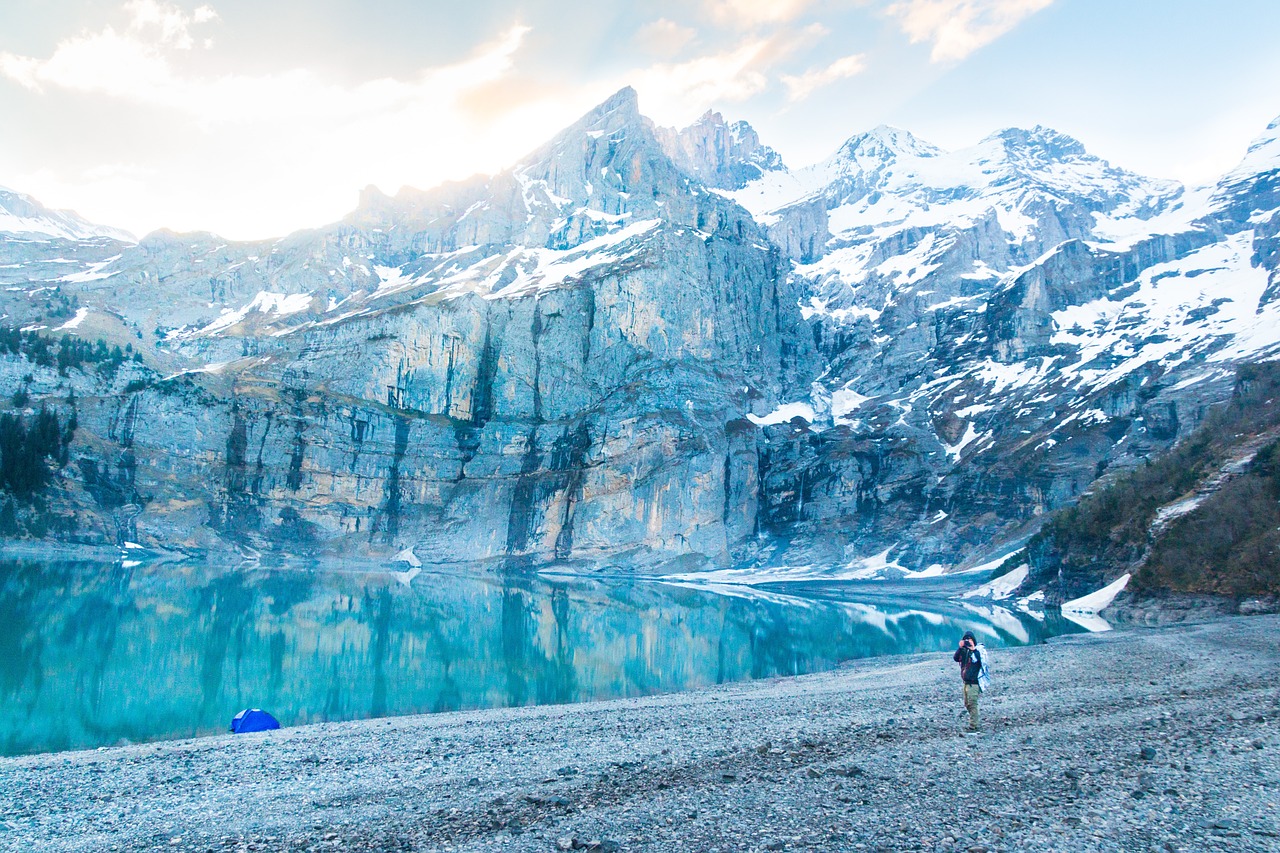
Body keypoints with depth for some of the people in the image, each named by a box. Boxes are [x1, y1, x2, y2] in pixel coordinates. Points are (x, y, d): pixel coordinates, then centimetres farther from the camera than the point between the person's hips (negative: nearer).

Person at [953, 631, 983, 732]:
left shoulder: (977, 650, -8)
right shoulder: (964, 650, 10)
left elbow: (976, 660, -26)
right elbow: (955, 658, -3)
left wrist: (972, 649, -26)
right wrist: (960, 647, -12)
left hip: (974, 682, -8)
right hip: (966, 681, 8)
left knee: (972, 704, -8)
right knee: (967, 705, 14)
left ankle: (973, 726, -5)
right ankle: (974, 723, 26)